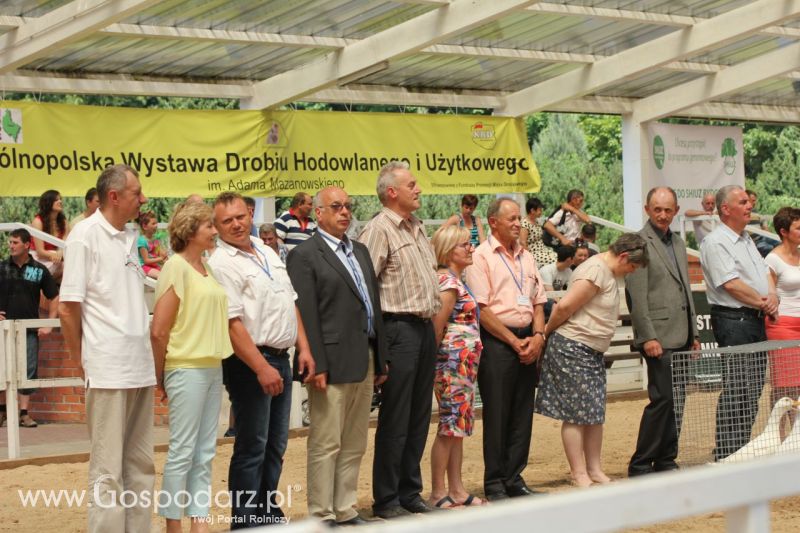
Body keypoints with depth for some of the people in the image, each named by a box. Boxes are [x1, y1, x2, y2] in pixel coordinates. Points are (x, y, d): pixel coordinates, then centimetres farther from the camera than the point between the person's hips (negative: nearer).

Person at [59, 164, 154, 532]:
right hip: (108, 370, -7)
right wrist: (83, 363, -4)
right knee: (108, 471, -4)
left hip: (141, 369, 7)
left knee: (140, 465, 11)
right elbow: (68, 309, -9)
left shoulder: (130, 238, 13)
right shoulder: (86, 235, -8)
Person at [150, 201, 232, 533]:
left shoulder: (206, 268, 12)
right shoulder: (177, 267, -11)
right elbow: (158, 330, -13)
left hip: (213, 368, 8)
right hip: (187, 369, -8)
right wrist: (161, 377, -5)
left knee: (204, 454, 8)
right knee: (182, 452, -2)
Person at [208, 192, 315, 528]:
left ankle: (269, 512, 23)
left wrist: (303, 348, 8)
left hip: (281, 359, 8)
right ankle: (246, 521, 5)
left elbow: (291, 304, 18)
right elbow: (232, 323, -19)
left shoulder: (268, 253, 13)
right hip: (250, 362, -8)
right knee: (252, 448, -2)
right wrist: (262, 368, -22)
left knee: (276, 445, 14)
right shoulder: (222, 264, -13)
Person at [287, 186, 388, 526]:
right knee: (326, 444, -3)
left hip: (365, 361, 8)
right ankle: (323, 517, 3)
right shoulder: (305, 255, -6)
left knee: (355, 445, 11)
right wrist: (317, 366, -18)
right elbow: (306, 314, -12)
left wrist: (381, 358, 14)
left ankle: (346, 512, 18)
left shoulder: (360, 251, 18)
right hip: (333, 363, -7)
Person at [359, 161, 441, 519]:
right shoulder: (379, 229, -12)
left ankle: (410, 492, 21)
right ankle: (385, 500, 5)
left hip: (425, 328, 8)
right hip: (400, 328, -8)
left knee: (419, 418, 12)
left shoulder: (417, 228, 15)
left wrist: (433, 317, 17)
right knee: (395, 421, -2)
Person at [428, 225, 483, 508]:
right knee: (450, 425, -6)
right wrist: (435, 354, -9)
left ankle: (457, 490, 16)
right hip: (453, 362, -10)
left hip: (464, 364, 10)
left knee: (457, 426, 11)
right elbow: (437, 324, -17)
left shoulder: (456, 281, 15)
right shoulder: (448, 282, -14)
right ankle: (438, 493, -1)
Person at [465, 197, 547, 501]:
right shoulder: (481, 257, -6)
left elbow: (538, 302, 16)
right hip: (497, 342, -6)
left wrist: (538, 336, -2)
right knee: (496, 416, -2)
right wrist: (514, 342, -12)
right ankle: (494, 484, 5)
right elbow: (482, 309, -11)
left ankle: (514, 480, 16)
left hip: (528, 342, 6)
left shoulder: (526, 257, 16)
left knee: (522, 415, 8)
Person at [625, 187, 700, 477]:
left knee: (676, 401, 8)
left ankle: (666, 461, 16)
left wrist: (693, 333, 18)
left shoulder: (678, 243, 18)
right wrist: (648, 337, -17)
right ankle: (640, 466, -5)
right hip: (659, 337, -8)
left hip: (681, 336, 8)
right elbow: (637, 296, -12)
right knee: (663, 399, -11)